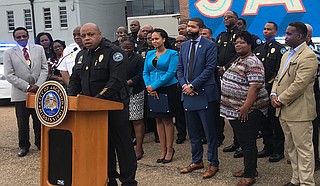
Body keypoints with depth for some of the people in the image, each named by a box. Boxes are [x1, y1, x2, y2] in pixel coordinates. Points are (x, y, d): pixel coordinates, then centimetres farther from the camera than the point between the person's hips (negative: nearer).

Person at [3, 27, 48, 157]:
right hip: (20, 94, -1)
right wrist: (27, 86, -11)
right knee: (22, 122, 5)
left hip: (39, 92, 1)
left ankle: (40, 144, 20)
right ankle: (24, 146, 18)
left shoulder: (39, 49, 8)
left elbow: (44, 69, 5)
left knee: (39, 121, 6)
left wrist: (38, 85, -9)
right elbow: (9, 75, -4)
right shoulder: (9, 53, 2)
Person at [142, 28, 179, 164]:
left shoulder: (172, 54, -4)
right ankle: (163, 150, 14)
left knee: (167, 120, -1)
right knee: (158, 120, 7)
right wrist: (149, 88, -8)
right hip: (153, 91, 5)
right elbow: (145, 72, 9)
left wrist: (154, 86, -16)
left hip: (168, 90, -5)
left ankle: (169, 150, 9)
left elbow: (170, 73, -13)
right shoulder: (149, 54, 12)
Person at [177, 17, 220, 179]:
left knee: (209, 131, 2)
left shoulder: (209, 45, -6)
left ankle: (213, 163, 13)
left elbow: (209, 68, -14)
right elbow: (179, 68, 12)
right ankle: (196, 161, 27)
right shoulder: (184, 46, 13)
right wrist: (184, 85, -5)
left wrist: (193, 85, -16)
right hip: (187, 93, 6)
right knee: (193, 131, 14)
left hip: (204, 93, -6)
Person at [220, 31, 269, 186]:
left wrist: (245, 107, -25)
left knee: (248, 143, -1)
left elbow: (255, 87, -23)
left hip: (248, 111, -9)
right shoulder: (238, 61, 14)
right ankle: (250, 168, 31)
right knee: (243, 141, 17)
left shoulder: (252, 63, -16)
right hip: (234, 110, 9)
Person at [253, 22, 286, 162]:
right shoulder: (259, 49, 16)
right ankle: (268, 147, 24)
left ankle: (278, 150, 7)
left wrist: (270, 83, -15)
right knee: (264, 120, 13)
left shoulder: (279, 49, -5)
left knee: (275, 121, -2)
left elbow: (280, 70, -12)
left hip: (273, 89, -7)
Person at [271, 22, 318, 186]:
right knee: (291, 147, 17)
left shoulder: (308, 57, -14)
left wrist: (281, 100, -15)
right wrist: (274, 94, 0)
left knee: (303, 148, 0)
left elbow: (299, 84, -21)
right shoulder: (287, 54, 16)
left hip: (298, 111, -9)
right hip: (284, 110, 9)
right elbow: (279, 77, 17)